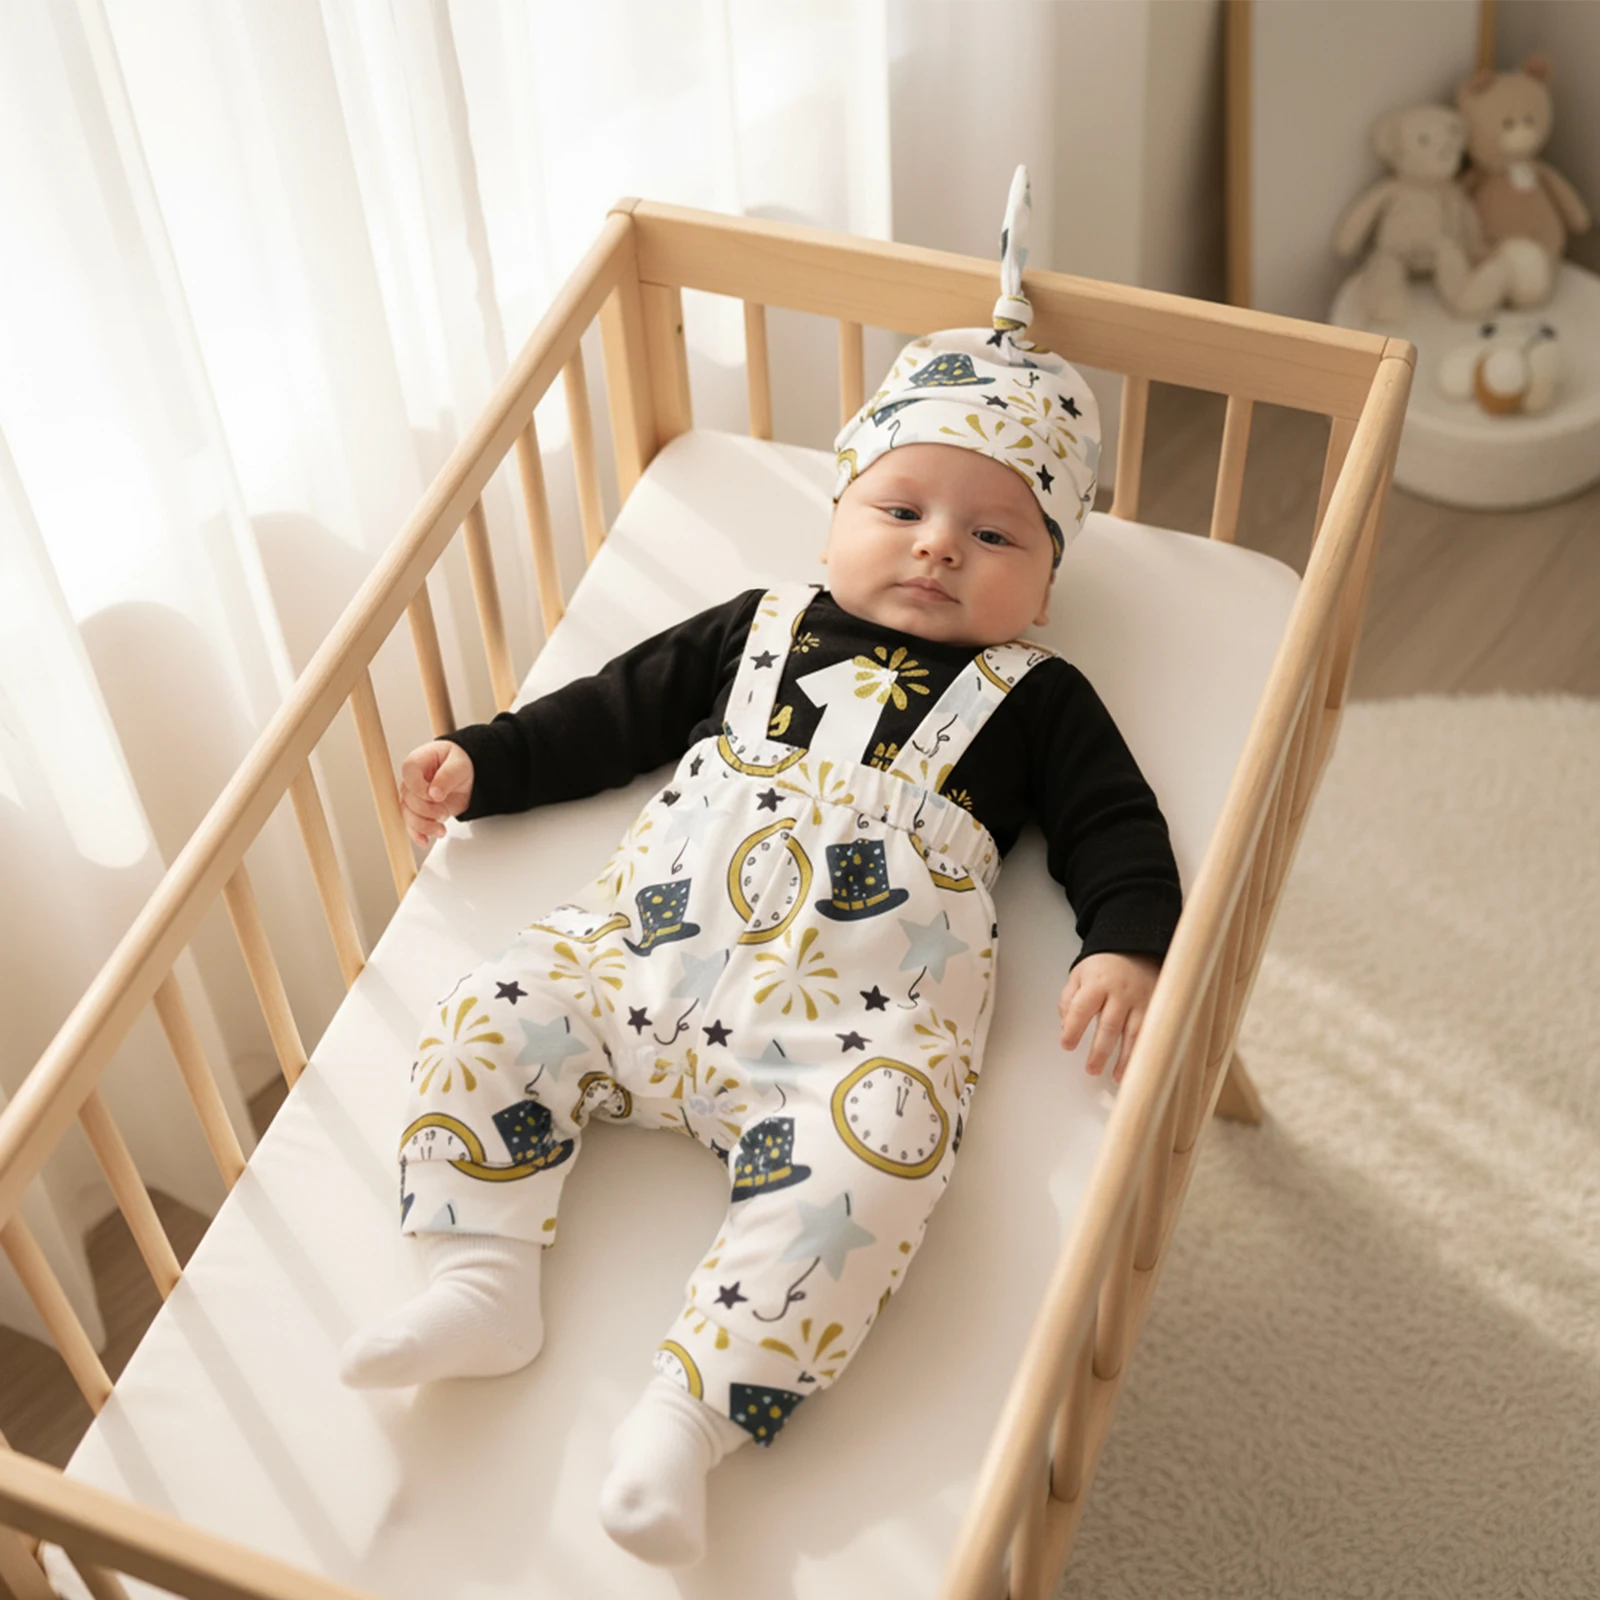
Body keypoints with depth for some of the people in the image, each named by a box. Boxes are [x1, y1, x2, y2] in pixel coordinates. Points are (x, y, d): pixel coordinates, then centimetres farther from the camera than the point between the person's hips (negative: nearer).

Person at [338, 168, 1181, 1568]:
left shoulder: (1031, 700, 18)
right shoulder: (763, 629, 25)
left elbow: (1115, 825, 11)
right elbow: (621, 709, 26)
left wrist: (1125, 948, -8)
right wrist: (485, 763, 18)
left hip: (852, 1013, -3)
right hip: (648, 949, 4)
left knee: (869, 1150, -32)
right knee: (490, 1021, -13)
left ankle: (689, 1412, -31)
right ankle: (486, 1282, -9)